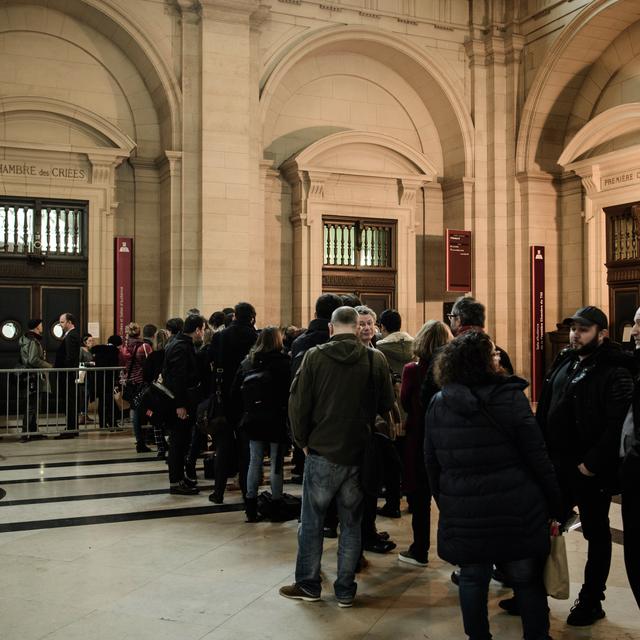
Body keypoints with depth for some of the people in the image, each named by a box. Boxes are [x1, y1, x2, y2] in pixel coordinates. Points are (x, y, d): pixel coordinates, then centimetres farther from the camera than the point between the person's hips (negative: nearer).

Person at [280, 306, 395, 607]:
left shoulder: (314, 356, -8)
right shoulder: (376, 359, -5)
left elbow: (298, 402, -7)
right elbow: (387, 405, -1)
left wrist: (303, 441, 4)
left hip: (322, 452, -1)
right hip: (360, 454, 2)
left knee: (311, 521, 12)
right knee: (351, 523, 12)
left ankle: (308, 584, 20)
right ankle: (345, 590, 18)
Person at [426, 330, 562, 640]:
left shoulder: (438, 403, 1)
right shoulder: (510, 397, -11)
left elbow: (431, 462, 8)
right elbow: (537, 458, -9)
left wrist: (444, 501, 19)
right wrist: (555, 506, 0)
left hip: (462, 511, 3)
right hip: (514, 510, -3)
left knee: (472, 578, 15)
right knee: (527, 579, 12)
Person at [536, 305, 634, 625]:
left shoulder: (616, 372, -13)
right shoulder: (563, 363, 10)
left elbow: (618, 426, -23)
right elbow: (544, 413, 12)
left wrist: (592, 463, -22)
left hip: (591, 471, -6)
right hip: (556, 465, 6)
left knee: (596, 535, 10)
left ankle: (591, 601, 22)